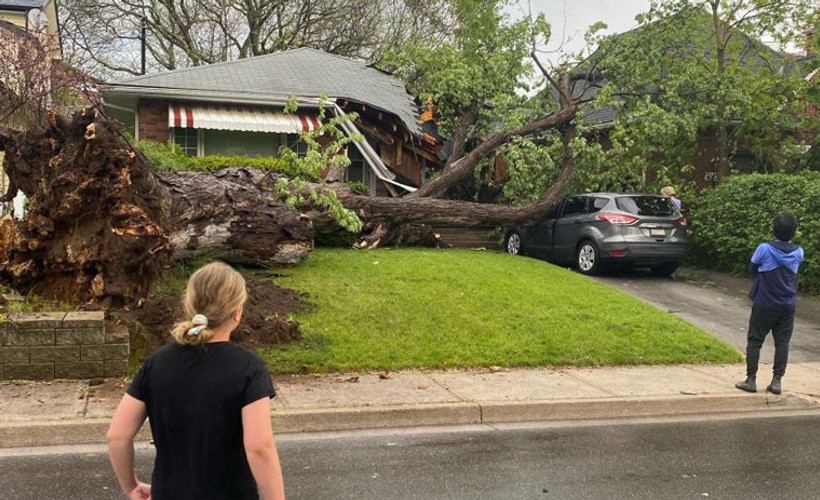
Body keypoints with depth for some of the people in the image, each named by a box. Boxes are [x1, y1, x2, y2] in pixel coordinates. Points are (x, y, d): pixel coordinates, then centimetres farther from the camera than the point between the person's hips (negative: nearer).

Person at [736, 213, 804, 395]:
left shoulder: (764, 249, -13)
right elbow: (794, 271, 13)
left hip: (764, 305, -3)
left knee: (754, 341, 5)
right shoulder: (798, 253, -2)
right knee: (782, 343, 8)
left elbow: (753, 269, 0)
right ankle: (777, 381, 8)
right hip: (788, 306, 3)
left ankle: (750, 380, 6)